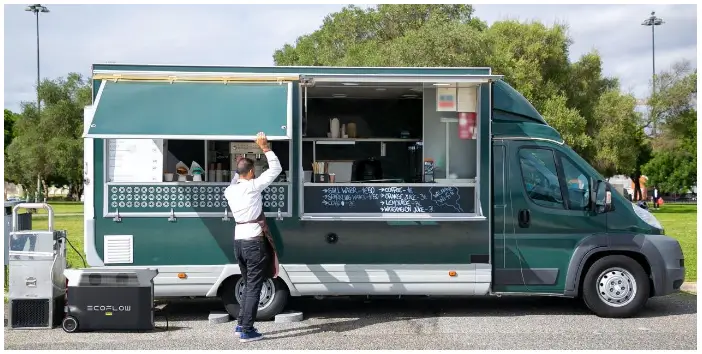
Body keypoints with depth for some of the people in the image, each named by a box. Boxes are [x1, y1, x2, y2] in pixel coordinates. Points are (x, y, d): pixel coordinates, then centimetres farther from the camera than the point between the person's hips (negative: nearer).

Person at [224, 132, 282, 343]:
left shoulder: (230, 190, 7)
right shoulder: (252, 186, -11)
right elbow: (276, 169, -7)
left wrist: (240, 165, 37)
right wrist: (265, 148, -2)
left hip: (238, 241, 7)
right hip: (254, 242, -7)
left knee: (248, 285, 18)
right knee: (254, 287, -2)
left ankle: (240, 325, 20)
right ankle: (247, 331, -1)